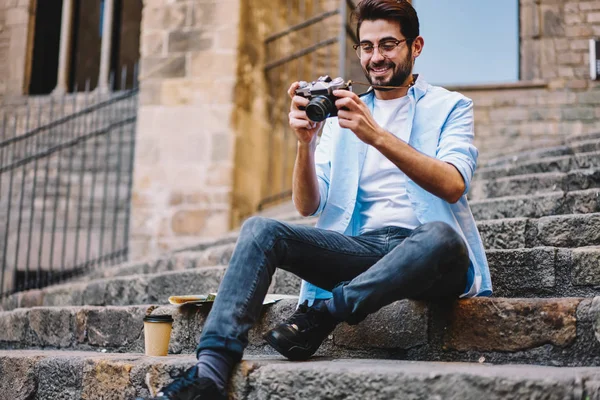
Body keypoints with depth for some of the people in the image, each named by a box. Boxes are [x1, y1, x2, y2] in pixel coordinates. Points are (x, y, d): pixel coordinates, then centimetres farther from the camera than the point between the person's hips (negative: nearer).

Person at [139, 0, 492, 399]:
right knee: (260, 229, -18)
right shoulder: (342, 113, 17)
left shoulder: (450, 107, 8)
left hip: (421, 249, -3)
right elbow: (308, 205, 8)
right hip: (358, 248, 3)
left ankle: (320, 314, -26)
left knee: (440, 235, -38)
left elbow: (453, 185, -13)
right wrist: (306, 142, -11)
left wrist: (378, 135, -23)